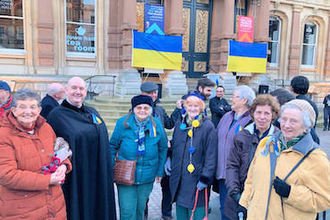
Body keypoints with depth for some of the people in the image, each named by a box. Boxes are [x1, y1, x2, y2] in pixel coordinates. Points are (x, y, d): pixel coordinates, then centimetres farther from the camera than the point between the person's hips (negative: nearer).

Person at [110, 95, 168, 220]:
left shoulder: (156, 124, -4)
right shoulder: (123, 123, -8)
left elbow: (163, 148, 6)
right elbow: (112, 147, 1)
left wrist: (160, 171, 7)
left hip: (147, 176, 2)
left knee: (140, 208, 18)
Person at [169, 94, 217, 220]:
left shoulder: (208, 126, -10)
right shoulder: (179, 125, 8)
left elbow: (211, 155, -11)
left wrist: (205, 178, -14)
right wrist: (169, 164, 13)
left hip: (196, 181, -5)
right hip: (178, 180, 5)